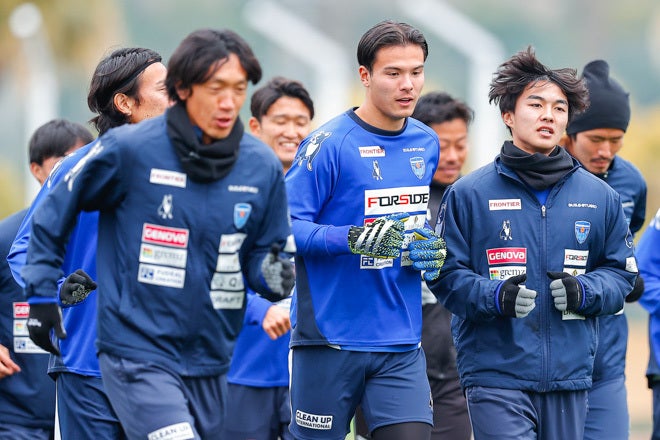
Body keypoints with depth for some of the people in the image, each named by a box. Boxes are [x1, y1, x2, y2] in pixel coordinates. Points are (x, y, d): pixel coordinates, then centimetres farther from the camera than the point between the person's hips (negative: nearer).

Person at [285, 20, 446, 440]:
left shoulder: (427, 144, 11)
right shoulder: (329, 144, -10)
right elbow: (285, 228, -14)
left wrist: (427, 249, 4)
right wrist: (352, 239, -28)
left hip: (402, 344, 5)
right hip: (330, 338, -5)